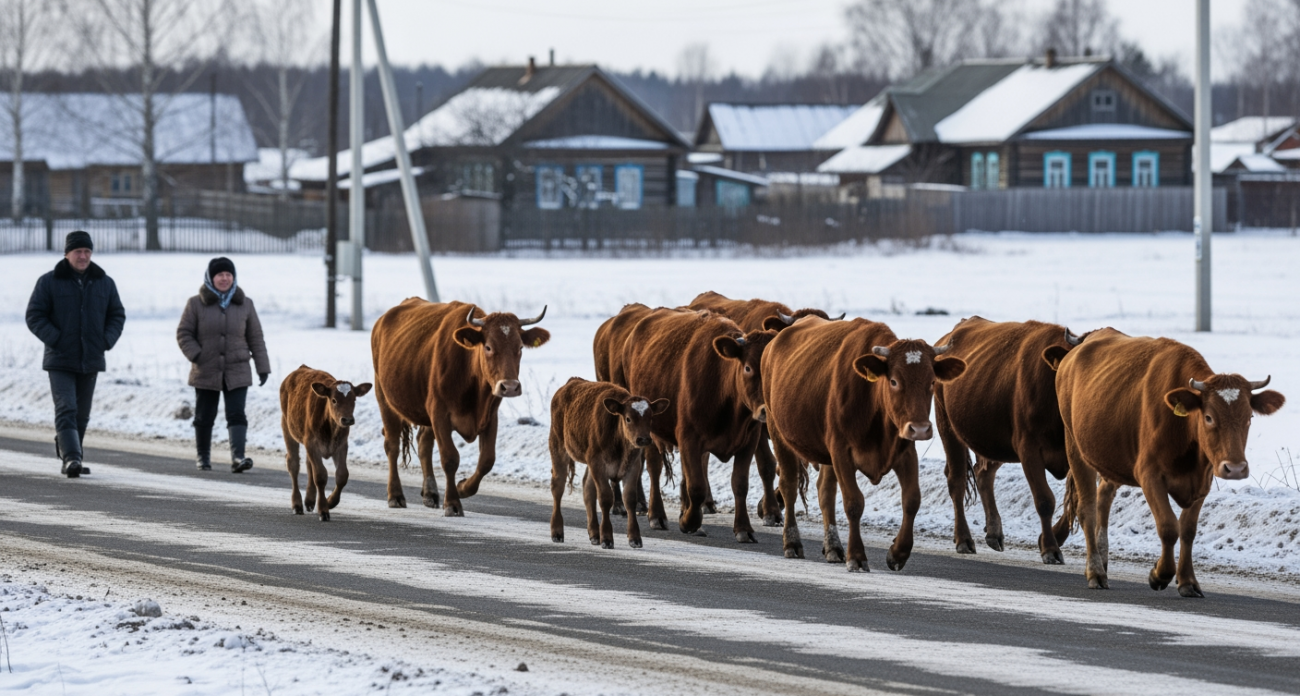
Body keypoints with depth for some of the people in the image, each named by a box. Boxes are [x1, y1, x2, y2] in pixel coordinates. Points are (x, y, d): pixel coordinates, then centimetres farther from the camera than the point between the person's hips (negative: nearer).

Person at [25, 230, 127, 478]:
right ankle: (71, 458, -24)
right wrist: (55, 339, -15)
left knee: (82, 415, 9)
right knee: (66, 410, -16)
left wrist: (106, 341, -2)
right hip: (60, 361, -4)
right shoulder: (49, 282, -3)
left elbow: (117, 316, 14)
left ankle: (64, 445, 24)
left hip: (91, 361, 4)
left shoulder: (105, 283, 8)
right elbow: (34, 316, -4)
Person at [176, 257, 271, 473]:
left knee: (236, 414, -12)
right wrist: (196, 356, -13)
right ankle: (203, 456, 25)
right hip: (206, 372, 0)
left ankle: (237, 457, -22)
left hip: (237, 373, 0)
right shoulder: (196, 304, 0)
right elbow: (183, 334, 2)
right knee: (204, 416, 8)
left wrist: (263, 367, 5)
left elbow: (255, 338, 9)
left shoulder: (245, 304, 6)